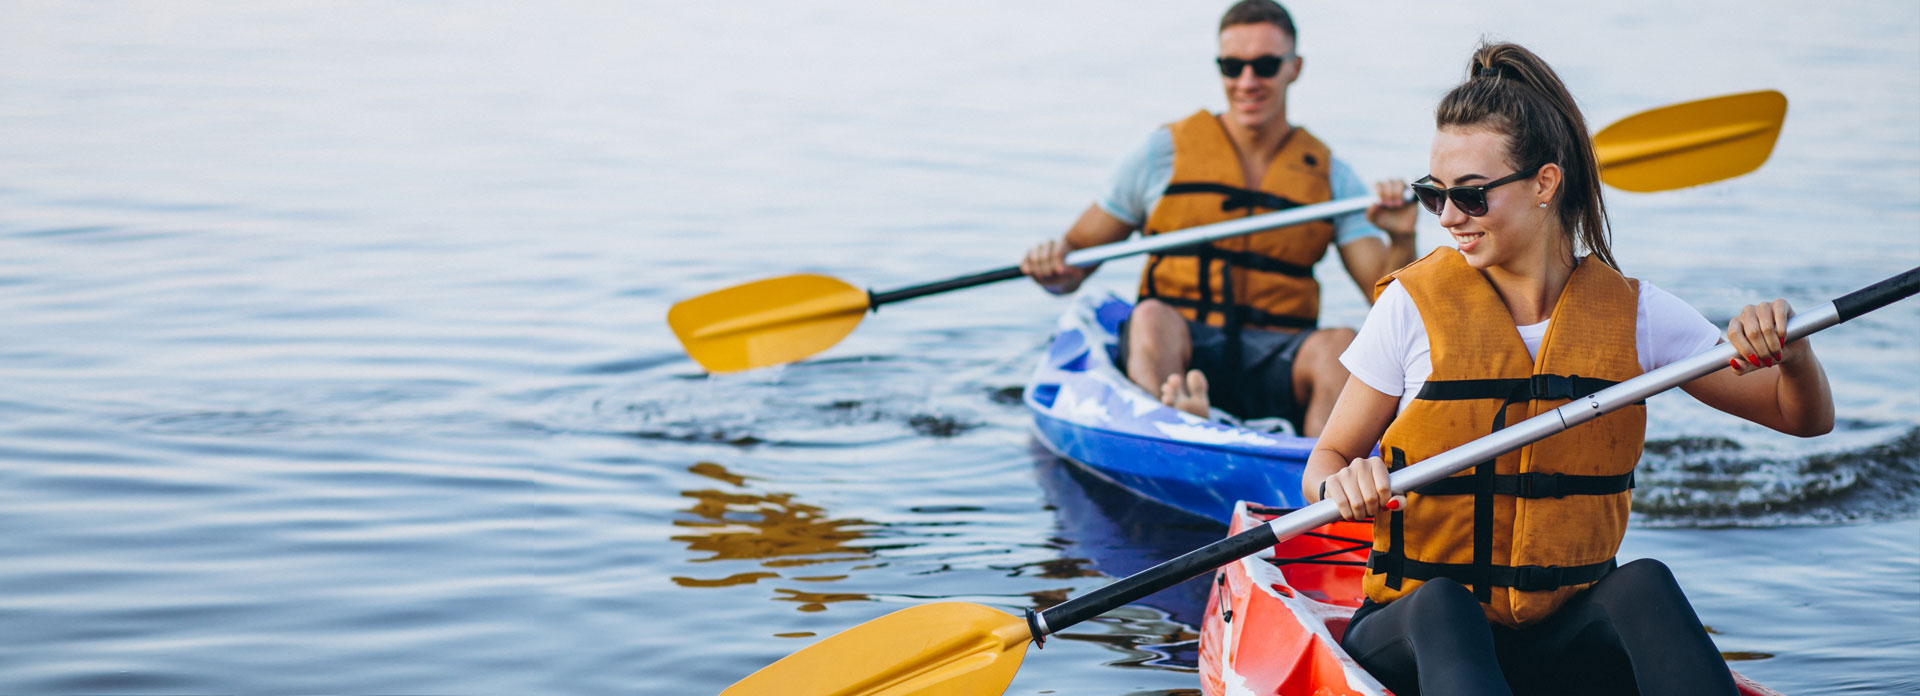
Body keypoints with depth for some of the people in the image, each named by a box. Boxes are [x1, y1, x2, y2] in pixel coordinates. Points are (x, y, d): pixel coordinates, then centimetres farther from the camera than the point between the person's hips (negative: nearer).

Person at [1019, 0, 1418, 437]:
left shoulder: (1330, 176, 13)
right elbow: (1078, 254, 9)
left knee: (1341, 344, -30)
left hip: (1277, 368, 1)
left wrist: (1401, 242, -15)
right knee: (1152, 316, -34)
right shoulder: (1167, 152, 9)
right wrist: (1054, 269, -14)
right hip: (1178, 351, -1)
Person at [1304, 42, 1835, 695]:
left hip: (1567, 638, 2)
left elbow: (1804, 417, 7)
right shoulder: (1413, 307, -3)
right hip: (1413, 638, -1)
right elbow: (1323, 464, 4)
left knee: (1643, 584, -31)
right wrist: (1341, 483, -20)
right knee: (1441, 603, -36)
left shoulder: (1631, 313, 3)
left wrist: (1790, 351, -16)